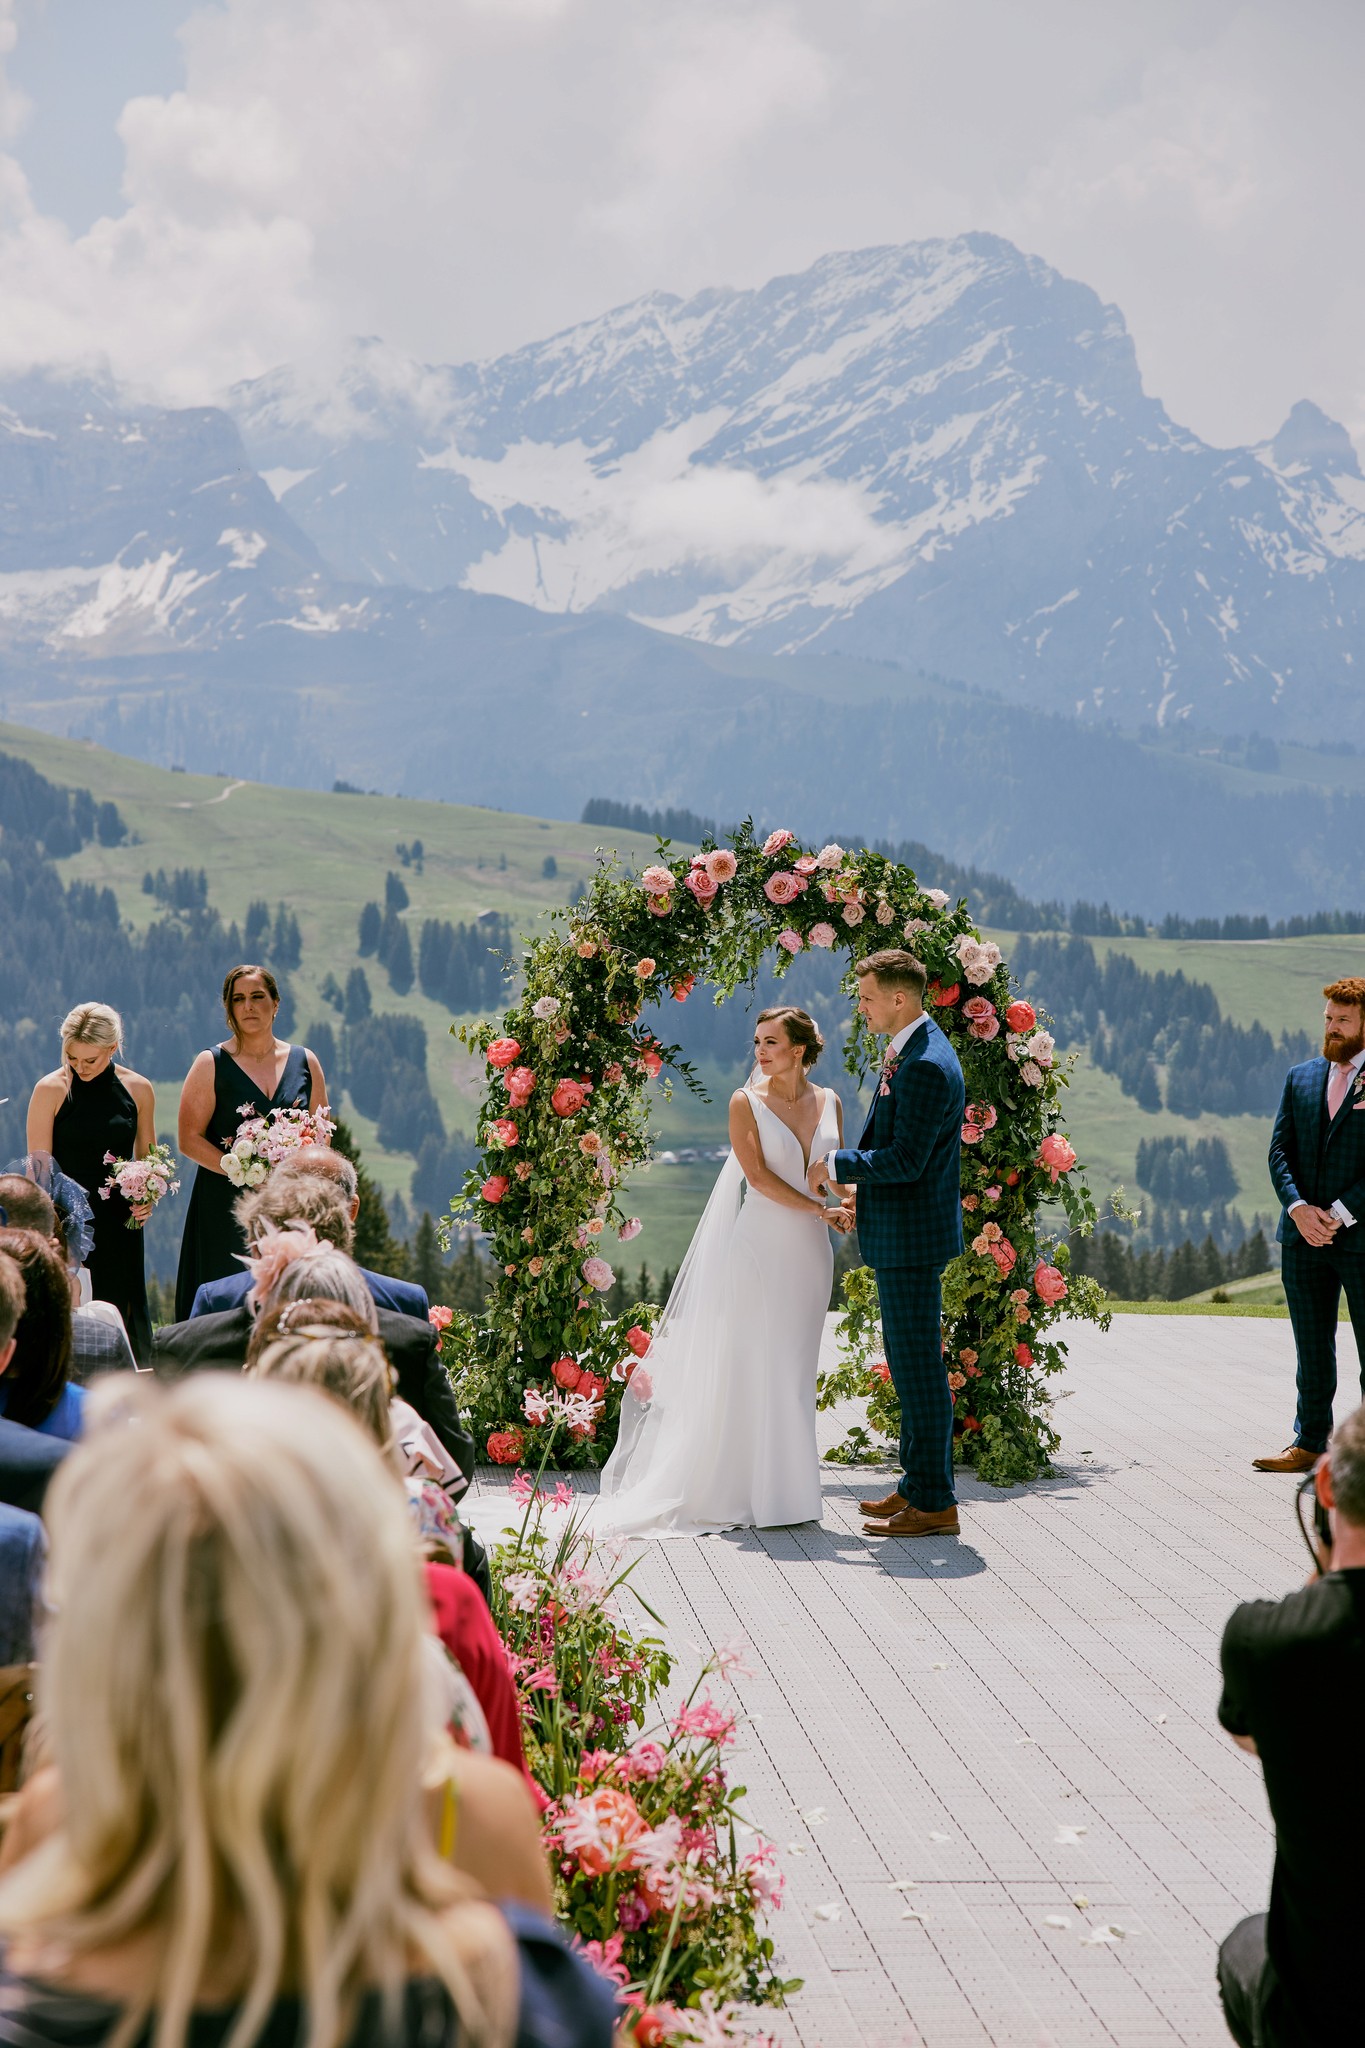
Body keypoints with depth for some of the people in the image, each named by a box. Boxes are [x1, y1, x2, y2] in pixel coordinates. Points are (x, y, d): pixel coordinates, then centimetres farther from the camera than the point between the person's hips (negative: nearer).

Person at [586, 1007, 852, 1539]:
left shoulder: (829, 1103, 10)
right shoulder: (746, 1102, -3)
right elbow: (758, 1175, -10)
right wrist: (820, 1210, -13)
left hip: (809, 1254, 4)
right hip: (760, 1245, -4)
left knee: (795, 1370, 8)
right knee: (751, 1369, -4)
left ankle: (789, 1491, 13)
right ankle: (746, 1494, 1)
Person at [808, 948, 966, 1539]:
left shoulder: (926, 1067, -21)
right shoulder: (909, 1050, 13)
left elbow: (905, 1160, -24)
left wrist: (836, 1165, -13)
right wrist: (860, 1183, 16)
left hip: (911, 1236, -11)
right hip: (901, 1231, 11)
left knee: (918, 1364, -5)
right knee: (907, 1362, 17)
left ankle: (935, 1503, 1)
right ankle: (918, 1484, 27)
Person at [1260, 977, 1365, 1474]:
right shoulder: (1300, 1078, 12)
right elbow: (1279, 1151, 8)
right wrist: (1299, 1207, -8)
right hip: (1303, 1234, 5)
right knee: (1311, 1349, 11)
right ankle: (1310, 1443, 19)